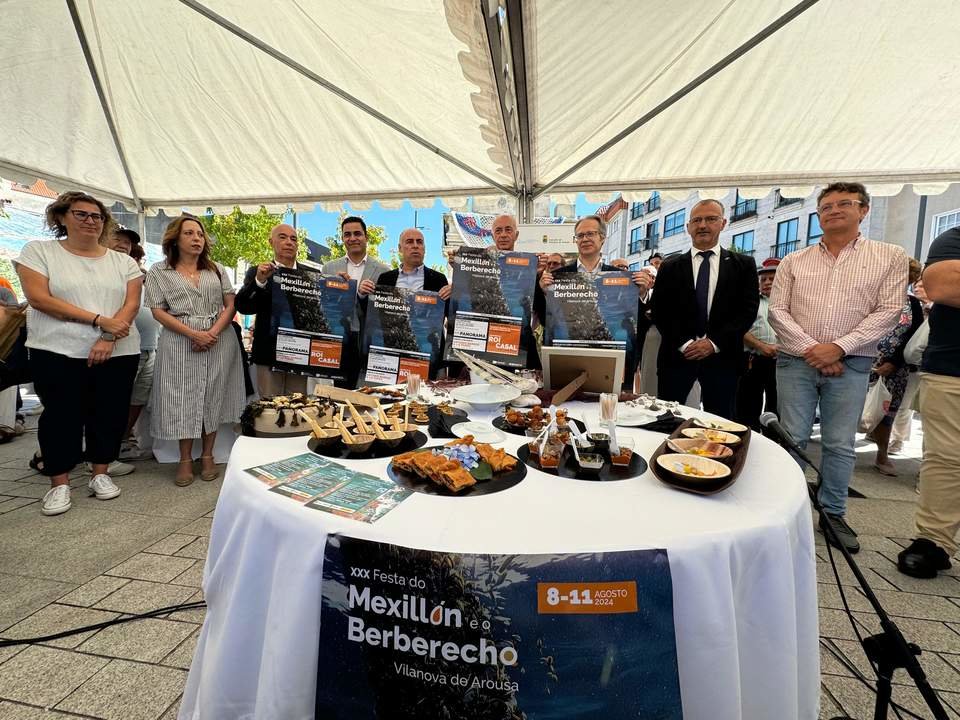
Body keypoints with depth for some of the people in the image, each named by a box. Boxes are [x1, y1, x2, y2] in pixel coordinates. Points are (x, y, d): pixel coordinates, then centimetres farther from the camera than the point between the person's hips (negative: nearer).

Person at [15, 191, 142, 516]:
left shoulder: (123, 261, 8)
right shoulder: (38, 251, 2)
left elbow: (132, 303, -1)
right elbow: (38, 298, -10)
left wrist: (107, 339, -16)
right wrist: (99, 320, -17)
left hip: (118, 353, 2)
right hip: (58, 352, -2)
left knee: (109, 415, 6)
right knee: (61, 416, 3)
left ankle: (100, 474, 21)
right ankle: (59, 483, 16)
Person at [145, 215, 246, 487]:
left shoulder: (217, 269, 12)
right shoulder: (159, 271, 6)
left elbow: (230, 305, 5)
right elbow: (158, 311, -2)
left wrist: (214, 332, -11)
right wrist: (193, 334, -14)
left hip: (219, 340, 2)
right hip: (180, 343, -1)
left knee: (213, 396, 4)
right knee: (183, 398, 1)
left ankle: (207, 455, 16)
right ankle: (185, 459, 13)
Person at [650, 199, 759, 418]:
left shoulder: (743, 264, 8)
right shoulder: (670, 267, 8)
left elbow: (749, 310, 1)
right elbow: (659, 311, 2)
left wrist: (714, 343, -10)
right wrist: (684, 343, -10)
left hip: (722, 357, 0)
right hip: (677, 355, 0)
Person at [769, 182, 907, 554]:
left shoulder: (890, 257, 6)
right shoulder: (794, 262, 8)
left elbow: (888, 312, -3)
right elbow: (777, 310, 1)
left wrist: (838, 348, -13)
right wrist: (810, 348, -10)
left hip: (850, 365, 0)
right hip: (796, 362, 1)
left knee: (840, 445, 6)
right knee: (791, 438, 4)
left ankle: (833, 513, 21)